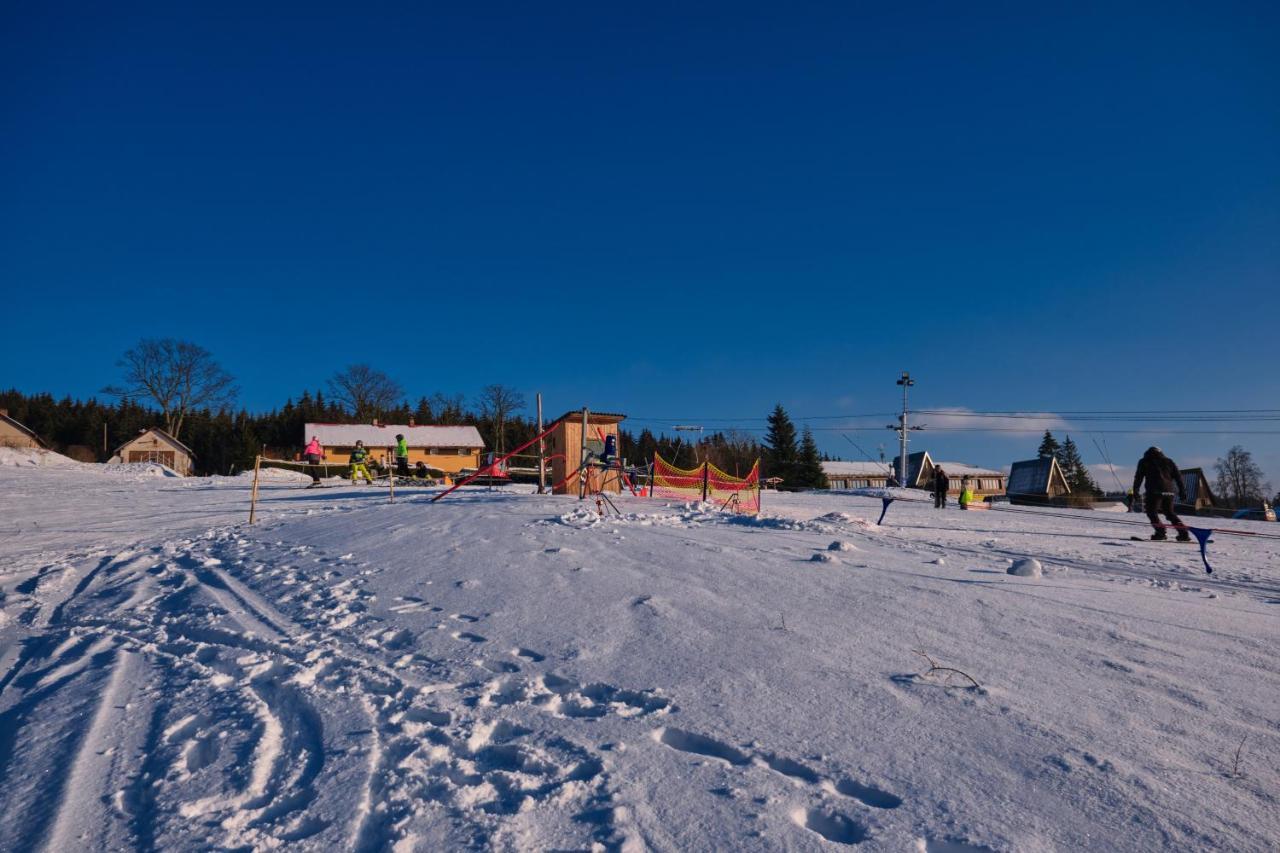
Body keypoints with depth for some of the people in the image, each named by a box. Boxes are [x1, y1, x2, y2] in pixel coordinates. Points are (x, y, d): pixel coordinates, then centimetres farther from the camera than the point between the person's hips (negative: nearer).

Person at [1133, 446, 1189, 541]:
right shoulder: (1168, 461, 23)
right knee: (1170, 513, 17)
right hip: (1169, 492, 5)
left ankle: (1160, 532, -17)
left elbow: (1138, 477, 4)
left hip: (1155, 491, -5)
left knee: (1152, 512, -1)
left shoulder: (1144, 462, 13)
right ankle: (1184, 534, 12)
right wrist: (1182, 492, 16)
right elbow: (1178, 476, 18)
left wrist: (1135, 490, 2)